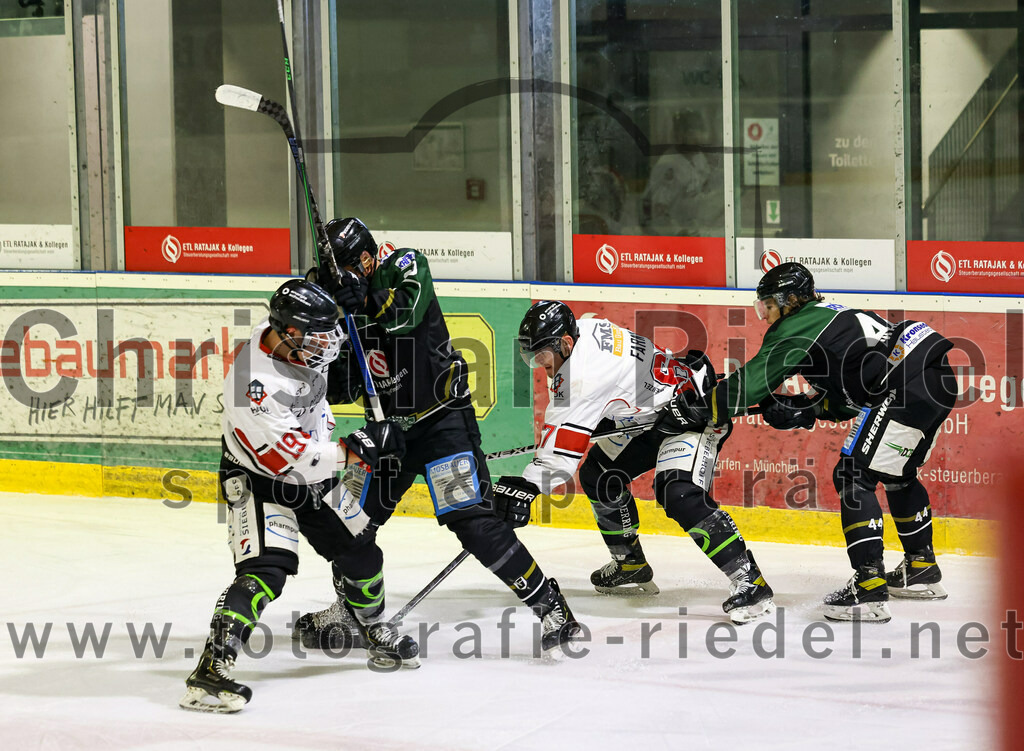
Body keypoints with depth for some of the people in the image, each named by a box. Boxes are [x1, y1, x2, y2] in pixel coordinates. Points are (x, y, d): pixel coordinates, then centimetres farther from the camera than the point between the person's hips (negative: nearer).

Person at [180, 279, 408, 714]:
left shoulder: (294, 347, -10)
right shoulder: (255, 383, -35)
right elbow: (291, 457, -32)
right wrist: (355, 450, -28)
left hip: (310, 478, 8)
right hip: (258, 480, -8)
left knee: (356, 547, 15)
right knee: (265, 572, -24)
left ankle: (375, 633, 39)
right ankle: (209, 672, -26)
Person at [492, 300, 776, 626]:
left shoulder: (588, 369, -29)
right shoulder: (581, 330, -1)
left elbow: (566, 439, -33)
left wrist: (527, 486, -36)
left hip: (694, 410, -11)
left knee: (681, 495, -28)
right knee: (599, 473, 13)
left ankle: (750, 582, -27)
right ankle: (630, 565, 28)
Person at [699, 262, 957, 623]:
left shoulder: (796, 327, -2)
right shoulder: (824, 318, 26)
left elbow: (752, 381, -6)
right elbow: (849, 399, 26)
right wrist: (802, 410, 15)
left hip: (909, 385, -10)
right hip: (937, 377, 10)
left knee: (854, 476, -7)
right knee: (897, 474, 28)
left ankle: (869, 588, -16)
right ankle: (922, 571, 40)